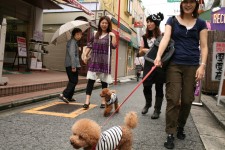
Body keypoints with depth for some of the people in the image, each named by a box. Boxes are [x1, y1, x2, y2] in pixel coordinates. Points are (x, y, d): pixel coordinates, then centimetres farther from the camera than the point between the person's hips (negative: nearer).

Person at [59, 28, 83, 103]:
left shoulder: (74, 42, 20)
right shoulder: (72, 42, -11)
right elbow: (72, 54, -21)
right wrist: (73, 66, -24)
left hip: (69, 65, 10)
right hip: (71, 65, -10)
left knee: (72, 81, 14)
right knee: (74, 81, -9)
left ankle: (69, 97, 19)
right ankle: (64, 95, -12)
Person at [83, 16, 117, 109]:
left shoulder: (110, 35, 2)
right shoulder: (95, 34, 11)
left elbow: (114, 46, -11)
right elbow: (90, 45, 15)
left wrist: (113, 36, -16)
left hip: (105, 62, -2)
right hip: (94, 61, 2)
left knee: (104, 82, 5)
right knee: (90, 80, -5)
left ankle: (103, 101, 14)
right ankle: (87, 101, -3)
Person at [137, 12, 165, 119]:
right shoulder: (145, 37, 11)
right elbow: (140, 53, 15)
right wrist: (143, 50, -7)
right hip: (148, 64, 3)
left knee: (159, 87, 3)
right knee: (146, 86, -2)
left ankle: (157, 110, 15)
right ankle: (148, 104, 26)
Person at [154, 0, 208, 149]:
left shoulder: (200, 23, 9)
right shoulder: (172, 21, 6)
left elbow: (204, 46, 4)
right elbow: (165, 39, -9)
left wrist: (202, 65, -9)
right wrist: (158, 56, -25)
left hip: (192, 66, 2)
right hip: (174, 65, -1)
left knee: (187, 100, 6)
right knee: (173, 99, -6)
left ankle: (180, 127, 27)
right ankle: (170, 134, 0)